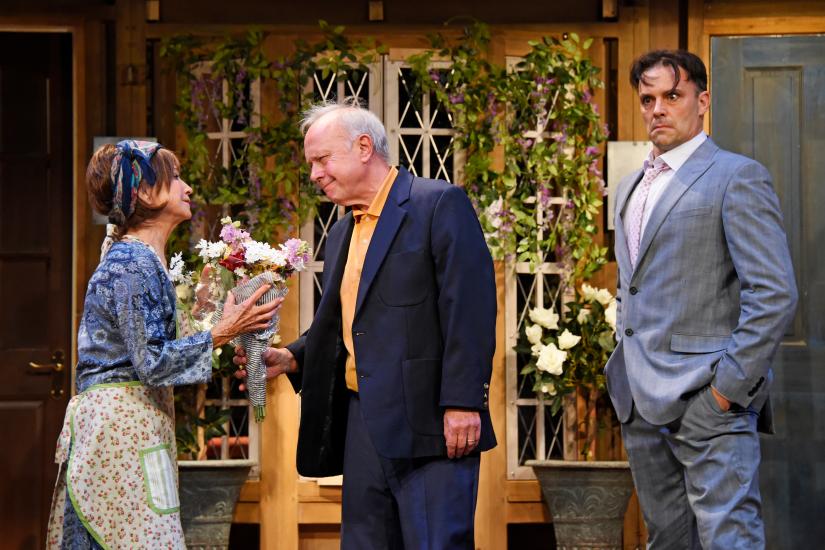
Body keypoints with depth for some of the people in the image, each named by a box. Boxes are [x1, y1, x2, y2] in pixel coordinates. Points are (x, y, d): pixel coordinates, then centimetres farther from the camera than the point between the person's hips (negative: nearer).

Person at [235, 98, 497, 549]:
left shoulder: (441, 204, -6)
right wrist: (291, 358, 8)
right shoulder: (341, 234, 20)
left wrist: (462, 403, -19)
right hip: (362, 422, 8)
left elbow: (469, 309, -13)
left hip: (428, 422, -8)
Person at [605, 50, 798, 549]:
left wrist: (728, 385, -16)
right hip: (642, 404, 8)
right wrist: (627, 372, 17)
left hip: (707, 401, -8)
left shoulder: (736, 177, -6)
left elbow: (775, 294, -13)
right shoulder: (631, 188, 19)